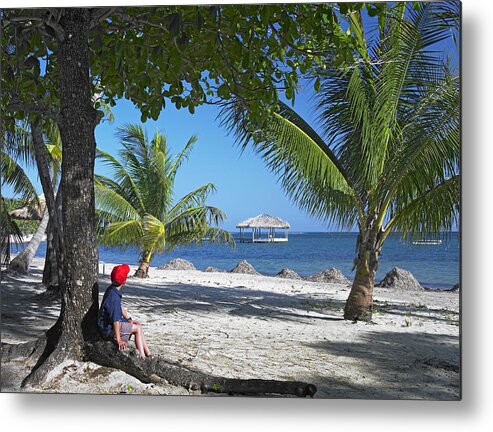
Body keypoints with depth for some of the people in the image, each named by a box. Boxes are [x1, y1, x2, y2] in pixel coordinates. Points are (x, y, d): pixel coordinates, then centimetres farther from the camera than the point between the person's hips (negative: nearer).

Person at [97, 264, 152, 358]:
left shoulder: (111, 290, 3)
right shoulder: (114, 297, -29)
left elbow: (120, 308, 17)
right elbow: (116, 320, -29)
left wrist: (129, 319, 11)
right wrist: (118, 340, -27)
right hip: (109, 328, -10)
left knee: (138, 326, 10)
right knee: (138, 328, -6)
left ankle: (148, 354, 9)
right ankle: (142, 357, -2)